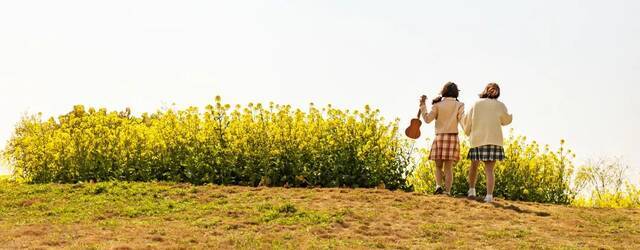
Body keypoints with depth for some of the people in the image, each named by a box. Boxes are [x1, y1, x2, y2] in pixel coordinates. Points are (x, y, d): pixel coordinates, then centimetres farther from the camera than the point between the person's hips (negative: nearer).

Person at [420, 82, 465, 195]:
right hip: (453, 136, 0)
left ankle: (438, 186, -9)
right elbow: (462, 120, -7)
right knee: (448, 168, 3)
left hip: (439, 137, 0)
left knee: (438, 166, 11)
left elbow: (428, 119, -1)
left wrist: (423, 105, 6)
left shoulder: (438, 104, 3)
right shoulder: (459, 105, 2)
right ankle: (447, 191, -2)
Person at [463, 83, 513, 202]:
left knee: (474, 165, 17)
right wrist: (511, 116, 37)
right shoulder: (500, 105, 2)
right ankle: (489, 195, -10)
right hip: (494, 140, 0)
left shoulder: (477, 104, 2)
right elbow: (506, 121, 16)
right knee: (489, 169, -1)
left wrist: (468, 133, 25)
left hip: (477, 140, 0)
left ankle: (472, 190, 14)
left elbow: (467, 121, 7)